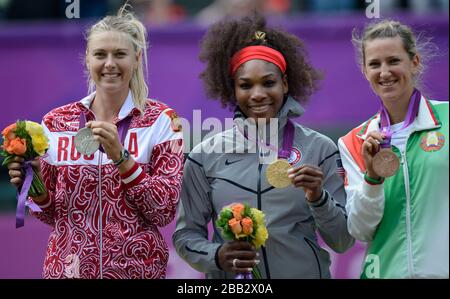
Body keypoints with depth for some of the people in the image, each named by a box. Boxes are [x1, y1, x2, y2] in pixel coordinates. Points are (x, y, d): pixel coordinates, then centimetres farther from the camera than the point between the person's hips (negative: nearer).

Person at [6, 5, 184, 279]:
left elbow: (165, 211, -10)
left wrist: (120, 157, -20)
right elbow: (52, 214, 8)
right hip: (68, 268, 2)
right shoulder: (56, 122, 1)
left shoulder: (160, 120, -5)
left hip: (137, 269, -2)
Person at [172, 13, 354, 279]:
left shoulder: (319, 149, -4)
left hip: (305, 272, 0)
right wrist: (216, 256, -16)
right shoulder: (205, 156, -3)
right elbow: (186, 235, 2)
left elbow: (342, 241, -2)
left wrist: (318, 199, -18)